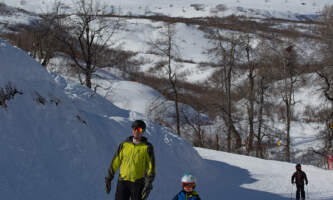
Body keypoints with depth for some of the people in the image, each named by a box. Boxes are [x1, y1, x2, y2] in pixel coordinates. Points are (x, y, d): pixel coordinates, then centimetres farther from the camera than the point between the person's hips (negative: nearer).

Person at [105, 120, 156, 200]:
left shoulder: (147, 147, 0)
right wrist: (109, 178, 7)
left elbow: (151, 167, -2)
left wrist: (148, 184, -10)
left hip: (138, 183, -2)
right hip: (123, 181, 2)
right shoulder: (124, 144, 7)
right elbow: (115, 162, 11)